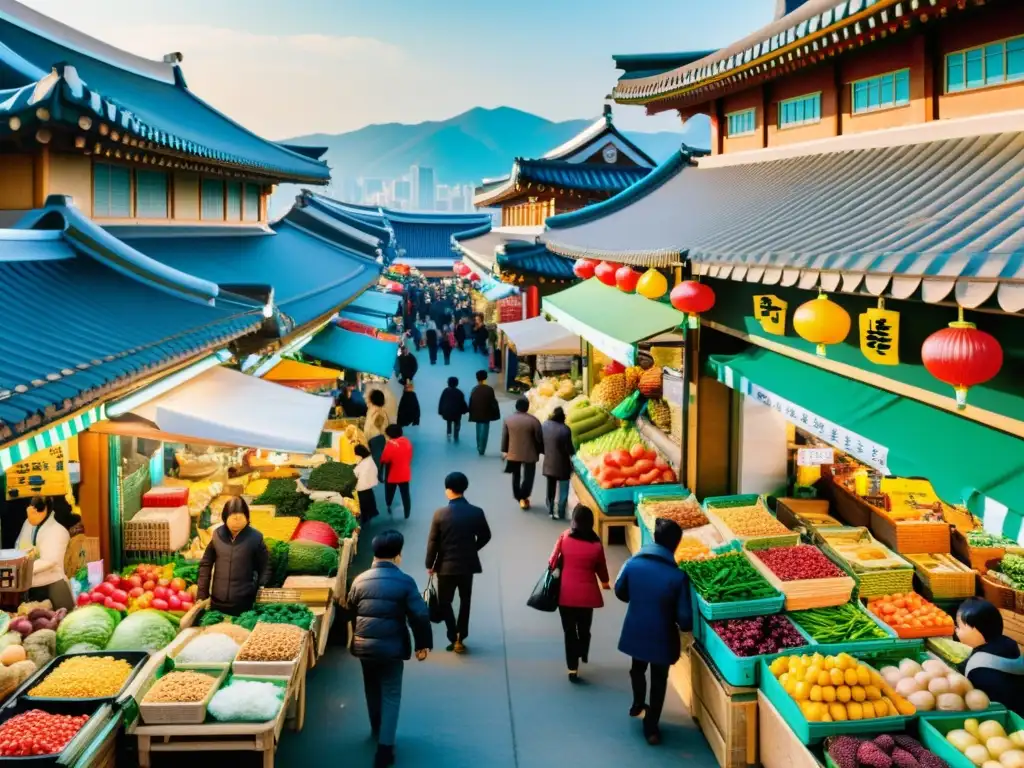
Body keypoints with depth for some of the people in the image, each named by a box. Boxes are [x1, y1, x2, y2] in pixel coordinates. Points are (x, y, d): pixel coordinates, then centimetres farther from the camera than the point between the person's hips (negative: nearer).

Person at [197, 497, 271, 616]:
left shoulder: (255, 537, -8)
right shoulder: (217, 535, -1)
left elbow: (264, 568, -2)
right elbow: (205, 564, 6)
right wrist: (202, 596, 2)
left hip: (244, 603, -2)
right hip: (217, 601, 2)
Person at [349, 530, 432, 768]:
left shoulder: (360, 580, 1)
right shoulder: (405, 582, -10)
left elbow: (351, 612, 13)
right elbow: (420, 616, -12)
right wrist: (422, 644, 0)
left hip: (363, 645, 4)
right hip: (392, 647, -4)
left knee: (372, 689, 25)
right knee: (391, 695, 5)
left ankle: (377, 730, 44)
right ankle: (384, 747, -3)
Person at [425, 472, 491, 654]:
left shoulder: (440, 514, -15)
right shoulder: (477, 512, -9)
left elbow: (433, 542, -10)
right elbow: (485, 536, 3)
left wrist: (430, 565, 3)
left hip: (446, 565, -2)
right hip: (468, 564, 2)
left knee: (445, 602, 13)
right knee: (465, 600, 19)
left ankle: (454, 638, 1)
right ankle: (460, 638, 18)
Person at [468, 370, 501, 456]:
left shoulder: (474, 389, 0)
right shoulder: (489, 389, -12)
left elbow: (471, 402, 4)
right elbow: (493, 402, -10)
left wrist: (472, 414, 12)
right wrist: (495, 413, 2)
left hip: (476, 414, 4)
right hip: (486, 414, -4)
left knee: (479, 431, 18)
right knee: (484, 431, 2)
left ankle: (479, 448, 26)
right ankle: (481, 449, 1)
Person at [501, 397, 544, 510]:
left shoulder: (508, 419, -5)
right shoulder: (533, 420, -16)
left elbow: (504, 436, 3)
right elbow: (539, 438, -10)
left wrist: (504, 450, 15)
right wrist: (541, 451, 4)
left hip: (513, 453, 3)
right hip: (529, 453, -3)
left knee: (516, 476, 18)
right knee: (528, 476, 10)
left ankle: (518, 497, 26)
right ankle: (523, 497, 4)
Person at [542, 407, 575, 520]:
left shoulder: (545, 425, -8)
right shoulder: (564, 430, -26)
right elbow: (569, 449, -19)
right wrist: (574, 450, 3)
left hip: (548, 462, 6)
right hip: (561, 464, -6)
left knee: (550, 488, 21)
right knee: (563, 490, 11)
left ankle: (550, 511, 31)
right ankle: (560, 513, 16)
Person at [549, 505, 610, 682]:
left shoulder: (564, 537, -8)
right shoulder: (596, 544, -8)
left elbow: (553, 562, -3)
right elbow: (601, 567, 6)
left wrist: (552, 570, 20)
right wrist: (605, 582, 26)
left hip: (566, 591, 0)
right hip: (587, 592, 0)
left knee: (569, 630, 7)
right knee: (584, 627, 20)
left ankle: (573, 668, 6)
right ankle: (583, 655, 40)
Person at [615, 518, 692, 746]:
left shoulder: (633, 563, -15)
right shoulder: (677, 576, -24)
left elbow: (620, 592, 3)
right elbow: (684, 616, -20)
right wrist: (685, 627, 3)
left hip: (635, 633, 4)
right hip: (662, 637, -4)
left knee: (637, 670, 31)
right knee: (659, 681, 18)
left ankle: (638, 706, 53)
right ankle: (651, 728, 26)